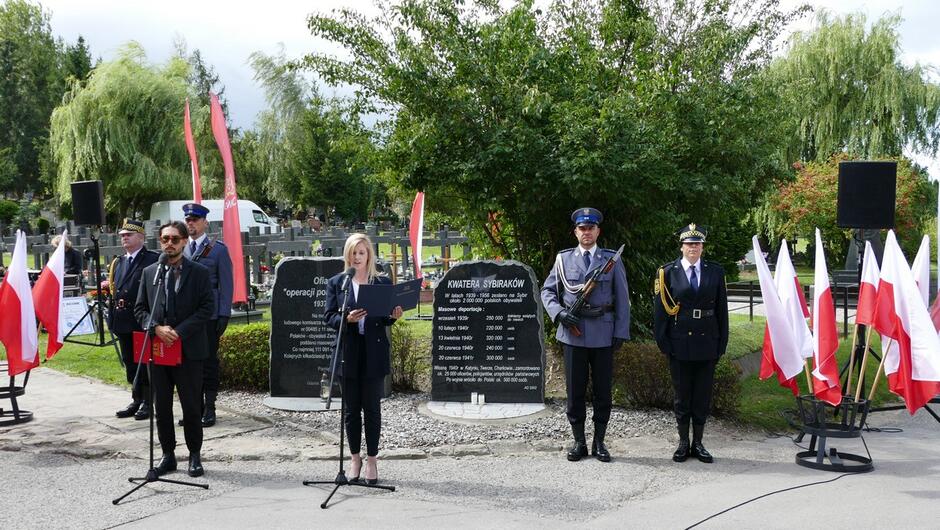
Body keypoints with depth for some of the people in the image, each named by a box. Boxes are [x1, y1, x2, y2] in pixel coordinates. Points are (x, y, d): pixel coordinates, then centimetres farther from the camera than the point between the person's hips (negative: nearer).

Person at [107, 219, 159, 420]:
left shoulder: (154, 259, -5)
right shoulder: (118, 262, 17)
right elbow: (114, 289, 20)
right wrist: (113, 316, 9)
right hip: (123, 322, 7)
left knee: (145, 362, -1)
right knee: (130, 363, 12)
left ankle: (148, 402, 8)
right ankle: (136, 401, 22)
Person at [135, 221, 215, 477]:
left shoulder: (199, 272, -1)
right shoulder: (149, 272, 9)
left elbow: (207, 308, -6)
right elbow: (140, 308, 9)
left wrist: (179, 332, -15)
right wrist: (157, 328, -10)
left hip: (189, 349, -3)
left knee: (191, 406, 1)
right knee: (161, 406, 9)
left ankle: (195, 456, 14)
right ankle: (168, 454, 19)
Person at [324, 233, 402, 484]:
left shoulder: (383, 282, 4)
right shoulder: (336, 282, 5)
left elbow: (386, 318, 6)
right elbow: (328, 317, 0)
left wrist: (394, 316, -16)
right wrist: (346, 319, -19)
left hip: (374, 353, -1)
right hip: (348, 352, 1)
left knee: (372, 408, 4)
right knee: (351, 408, 8)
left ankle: (372, 460, 14)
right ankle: (355, 458, 22)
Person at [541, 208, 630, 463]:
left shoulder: (612, 259, 5)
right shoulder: (563, 259, 7)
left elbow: (622, 298, 4)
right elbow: (547, 291, 9)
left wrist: (621, 332, -2)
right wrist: (559, 312, -10)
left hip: (603, 334, 0)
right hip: (573, 333, 1)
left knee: (603, 389, 5)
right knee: (575, 389, 5)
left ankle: (599, 442, 15)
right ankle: (579, 441, 15)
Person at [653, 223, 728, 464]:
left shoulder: (715, 272, 5)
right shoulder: (667, 272, -1)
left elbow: (722, 310, 6)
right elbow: (660, 310, -1)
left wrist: (722, 343, 3)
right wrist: (663, 342, -6)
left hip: (707, 343, 2)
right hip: (679, 344, -1)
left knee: (703, 396, 8)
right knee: (682, 396, 8)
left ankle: (698, 443, 19)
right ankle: (683, 443, 19)